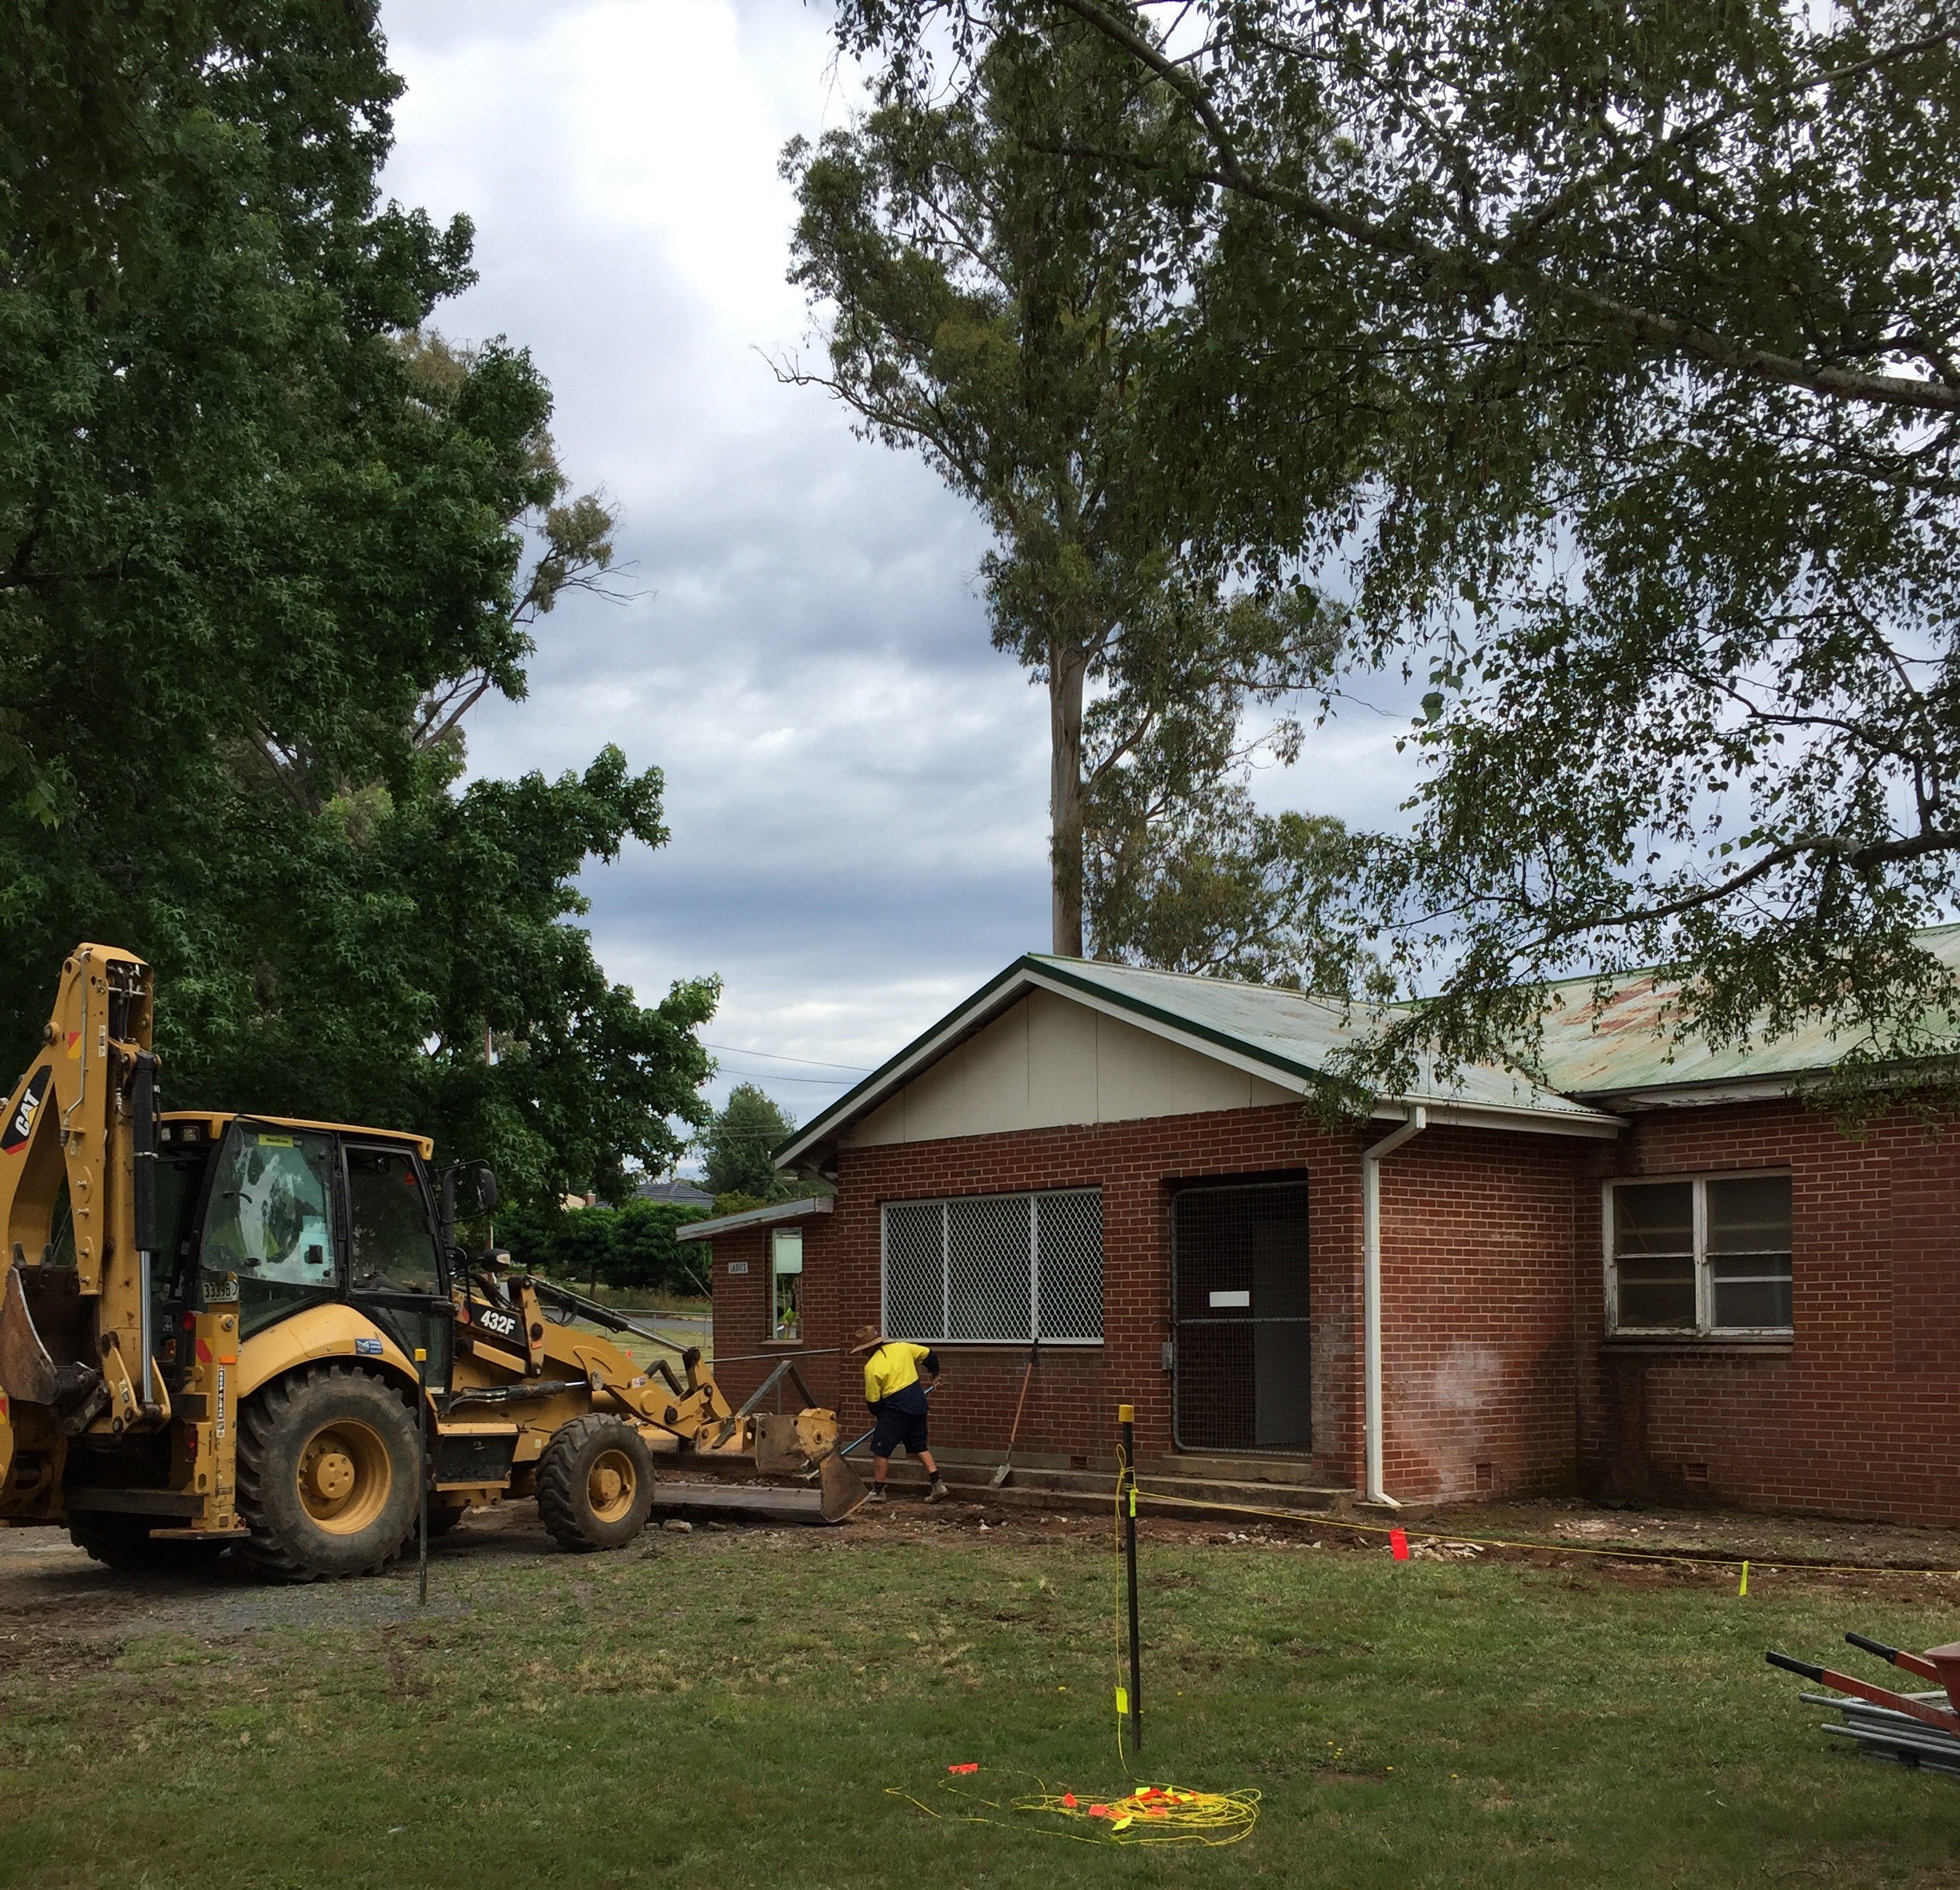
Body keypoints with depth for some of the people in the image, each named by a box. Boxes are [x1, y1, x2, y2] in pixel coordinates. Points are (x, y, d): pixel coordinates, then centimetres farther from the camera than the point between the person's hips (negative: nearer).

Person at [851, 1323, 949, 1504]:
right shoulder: (901, 1347, 3)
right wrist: (934, 1374, 30)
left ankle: (878, 1491, 10)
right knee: (920, 1447, 16)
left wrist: (880, 1415, 14)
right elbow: (929, 1354, 13)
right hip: (918, 1404, 7)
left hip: (896, 1409, -7)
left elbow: (873, 1402, -7)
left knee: (881, 1449, 5)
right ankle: (938, 1485, 8)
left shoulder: (871, 1367, -12)